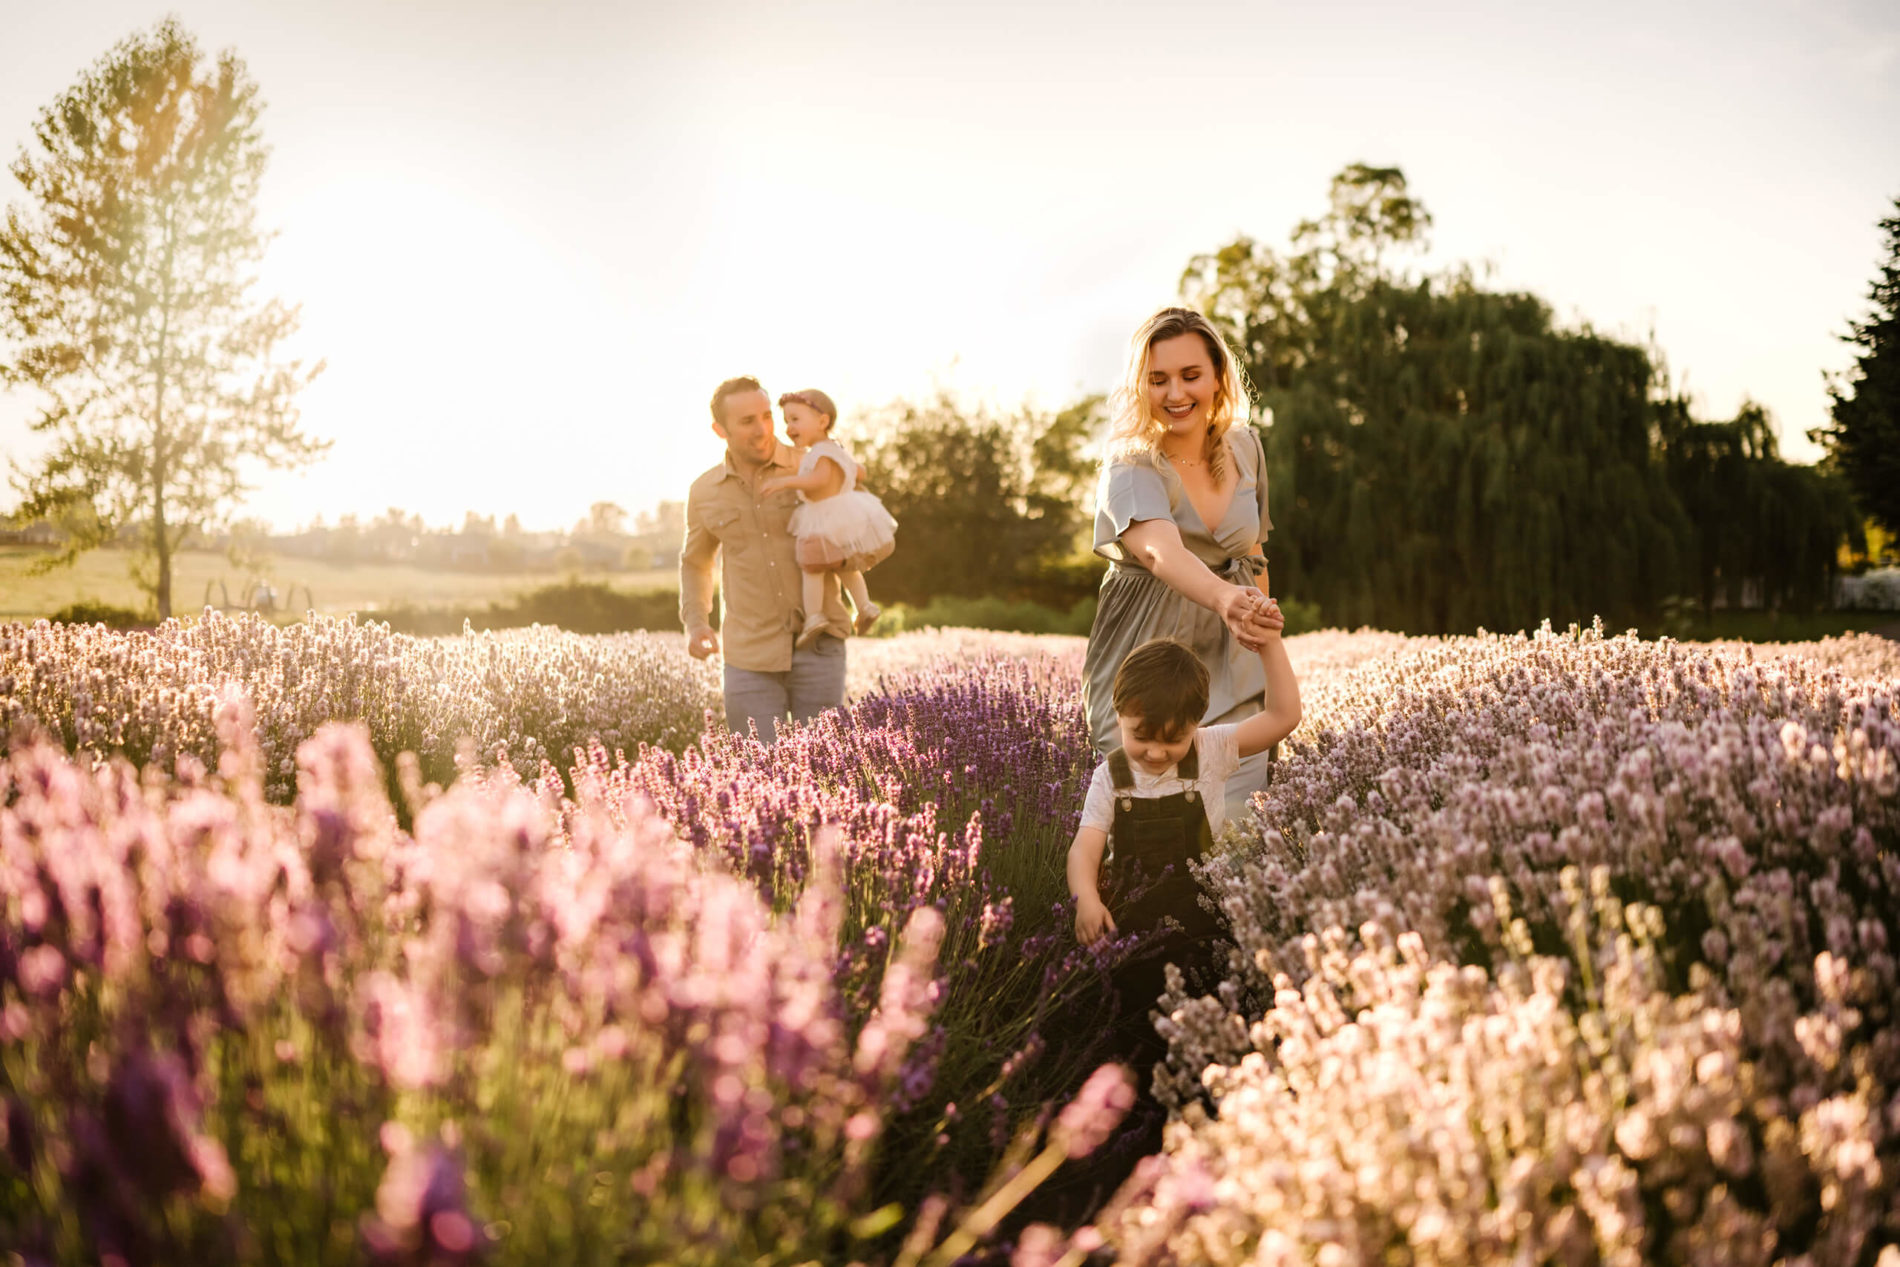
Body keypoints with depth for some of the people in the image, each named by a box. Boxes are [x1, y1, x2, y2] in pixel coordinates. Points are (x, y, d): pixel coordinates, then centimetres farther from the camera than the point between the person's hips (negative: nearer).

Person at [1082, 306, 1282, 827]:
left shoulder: (1245, 448, 3)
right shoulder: (1129, 468, -16)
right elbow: (1161, 550, -38)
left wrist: (1259, 619, 22)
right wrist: (1224, 600, -56)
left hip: (1233, 680, 4)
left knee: (1236, 824, 0)